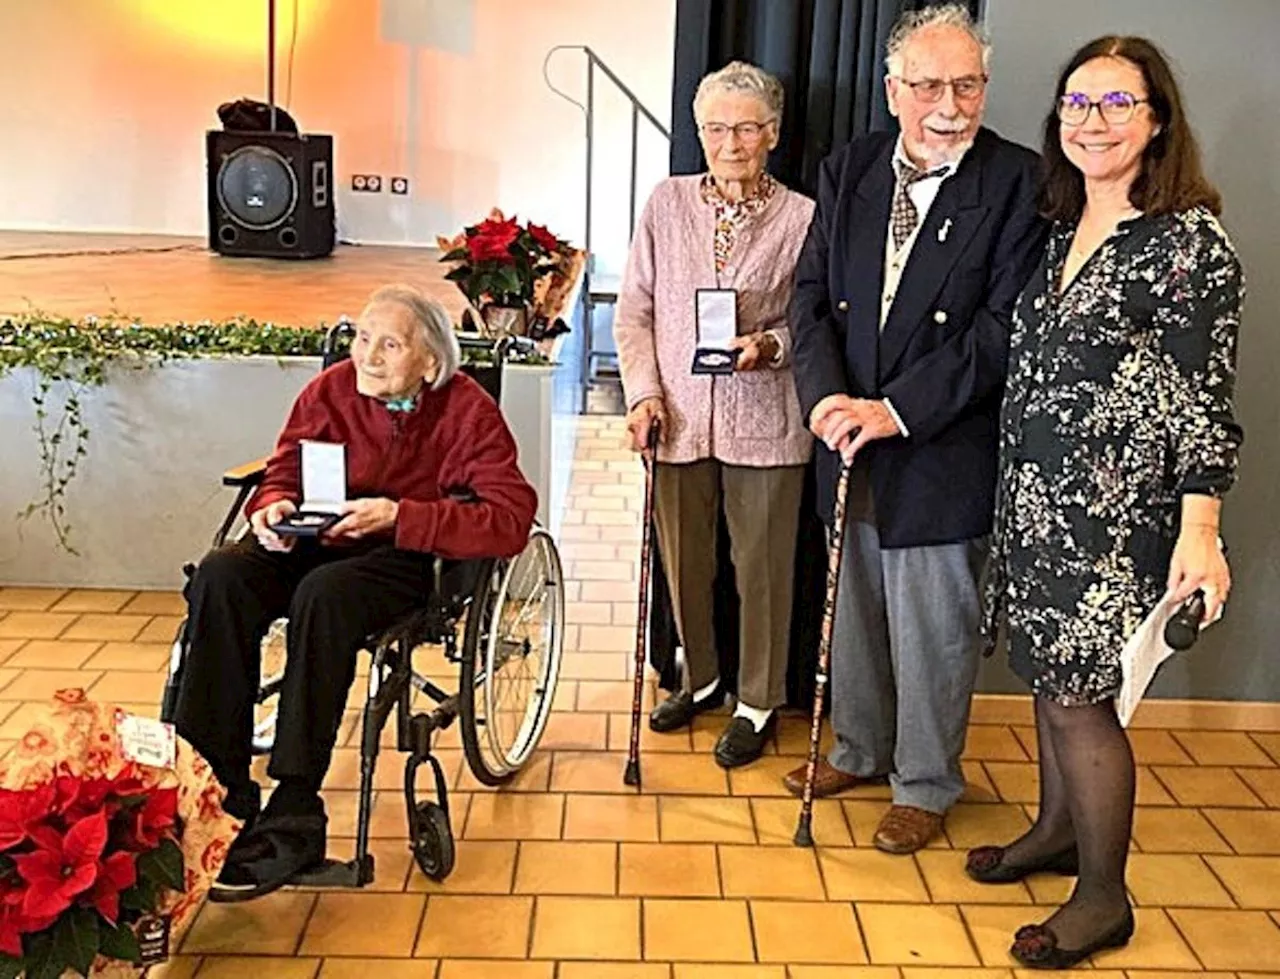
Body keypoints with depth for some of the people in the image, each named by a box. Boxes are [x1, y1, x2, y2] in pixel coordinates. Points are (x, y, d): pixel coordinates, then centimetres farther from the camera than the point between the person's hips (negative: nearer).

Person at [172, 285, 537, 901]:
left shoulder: (467, 410, -8)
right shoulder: (330, 390, 4)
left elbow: (512, 520, -18)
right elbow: (282, 474, 15)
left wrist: (398, 515, -26)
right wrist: (272, 508, -11)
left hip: (407, 557, -4)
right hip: (319, 539, 5)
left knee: (324, 593, -36)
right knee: (219, 577, -24)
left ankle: (292, 819, -30)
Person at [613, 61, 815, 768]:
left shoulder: (802, 217, -3)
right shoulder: (667, 203, 4)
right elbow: (634, 310, 6)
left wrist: (771, 346, -18)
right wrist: (643, 392, -4)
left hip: (765, 422, -2)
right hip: (678, 418, 3)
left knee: (762, 568, 7)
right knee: (683, 563, 15)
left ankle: (759, 701, 26)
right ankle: (701, 678, 38)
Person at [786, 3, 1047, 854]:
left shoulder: (1018, 183, -9)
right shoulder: (848, 171, 6)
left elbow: (1004, 326, -15)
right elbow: (814, 295, 4)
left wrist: (898, 409, -21)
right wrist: (826, 396, -13)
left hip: (945, 450, -5)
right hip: (853, 442, 5)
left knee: (934, 630, 6)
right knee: (854, 613, 19)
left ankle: (926, 785, 26)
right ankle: (860, 750, 39)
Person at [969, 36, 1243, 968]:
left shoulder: (1189, 241, -12)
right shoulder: (1060, 230, 10)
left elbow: (1206, 398, -14)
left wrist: (1198, 531, -19)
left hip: (1114, 514, -7)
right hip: (1036, 500, 7)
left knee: (1078, 697, 0)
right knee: (1050, 674, 17)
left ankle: (1104, 899, 17)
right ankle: (1057, 829, 37)